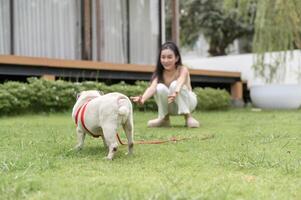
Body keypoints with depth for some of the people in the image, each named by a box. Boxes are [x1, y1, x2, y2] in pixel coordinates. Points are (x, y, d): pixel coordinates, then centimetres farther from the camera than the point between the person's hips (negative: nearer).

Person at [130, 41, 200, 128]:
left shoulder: (183, 70, -22)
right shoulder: (159, 73, -15)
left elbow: (180, 83, -45)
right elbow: (152, 87, -35)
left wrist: (175, 93, -68)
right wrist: (142, 99, -57)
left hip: (187, 102, -2)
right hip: (170, 106, 2)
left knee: (175, 84, -31)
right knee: (160, 87, -29)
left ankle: (188, 117, -20)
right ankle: (164, 118, -8)